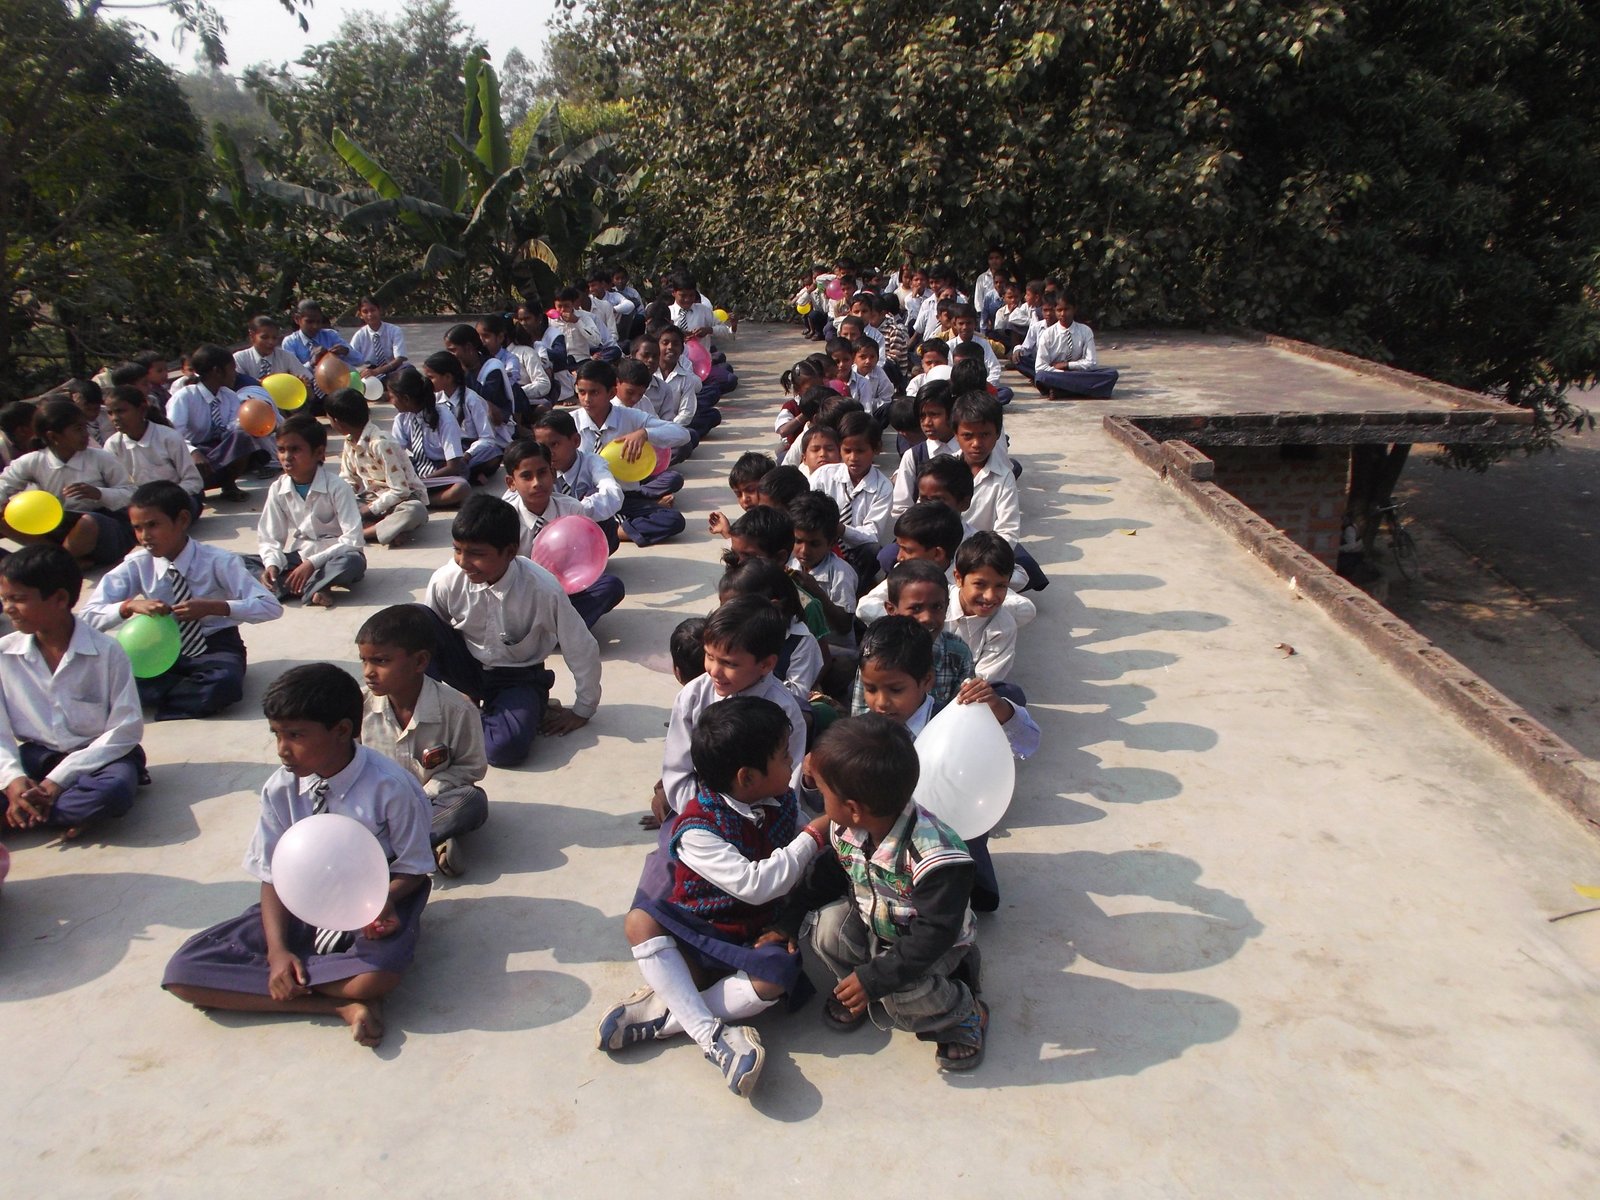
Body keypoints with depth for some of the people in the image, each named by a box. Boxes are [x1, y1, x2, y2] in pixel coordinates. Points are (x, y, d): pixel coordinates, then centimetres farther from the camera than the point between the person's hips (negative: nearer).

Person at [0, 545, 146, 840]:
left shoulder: (106, 652, -11)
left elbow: (126, 728, -13)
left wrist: (58, 780, -18)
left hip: (97, 756, -3)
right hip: (34, 757, 3)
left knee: (115, 789, -37)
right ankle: (72, 812, -18)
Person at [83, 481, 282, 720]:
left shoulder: (218, 561, -15)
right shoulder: (137, 566, -5)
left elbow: (271, 607, -21)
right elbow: (89, 616, -6)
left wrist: (213, 607, -32)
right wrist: (130, 605, -26)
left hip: (215, 648, -3)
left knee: (224, 682, -37)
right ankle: (196, 691, -14)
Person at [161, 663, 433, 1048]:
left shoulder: (391, 788, -19)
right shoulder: (280, 790, -6)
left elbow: (412, 869, -9)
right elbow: (274, 876, 0)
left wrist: (384, 900, -31)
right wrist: (277, 950, -15)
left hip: (371, 910, -5)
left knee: (378, 975, -40)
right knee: (183, 973, -14)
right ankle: (343, 1004, -20)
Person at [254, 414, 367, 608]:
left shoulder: (336, 487, -15)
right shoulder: (278, 489, -1)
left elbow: (353, 539, -21)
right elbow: (270, 538, 2)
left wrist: (312, 563, -26)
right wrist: (272, 564, -19)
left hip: (334, 555, -4)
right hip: (298, 556, 4)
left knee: (353, 561, -38)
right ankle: (314, 587, -26)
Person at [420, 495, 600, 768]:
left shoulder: (543, 589, -26)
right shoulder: (445, 580, -19)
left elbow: (583, 651, -15)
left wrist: (582, 711, -4)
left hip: (518, 677, -3)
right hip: (467, 666, 3)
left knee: (507, 747, -34)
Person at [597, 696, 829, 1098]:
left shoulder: (784, 801, -3)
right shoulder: (696, 830, -21)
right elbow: (753, 884, -29)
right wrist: (813, 837, -24)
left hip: (757, 936, 3)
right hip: (698, 932, -2)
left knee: (778, 974, -30)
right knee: (638, 922, -29)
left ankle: (663, 1012, -22)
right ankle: (711, 1034, -36)